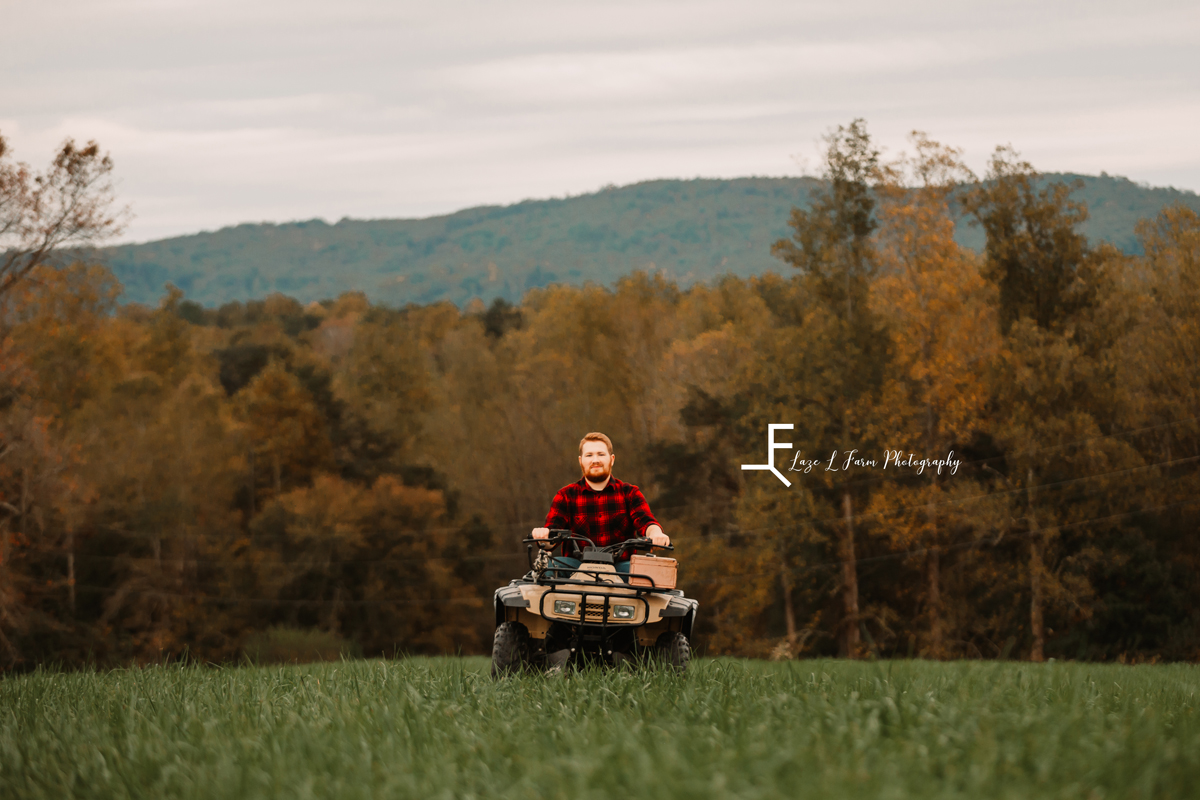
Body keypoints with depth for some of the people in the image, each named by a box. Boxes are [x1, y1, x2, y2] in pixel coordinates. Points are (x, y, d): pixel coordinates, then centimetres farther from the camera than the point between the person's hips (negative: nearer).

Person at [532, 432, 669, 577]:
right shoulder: (565, 496, 11)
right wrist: (543, 534, -30)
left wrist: (655, 533, -31)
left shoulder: (630, 493, 11)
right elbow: (553, 525, -3)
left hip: (620, 565, 0)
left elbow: (645, 521, -4)